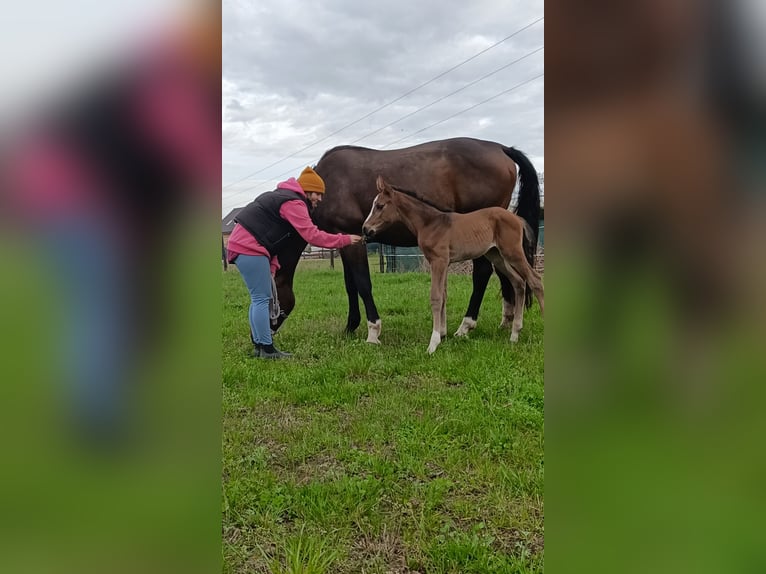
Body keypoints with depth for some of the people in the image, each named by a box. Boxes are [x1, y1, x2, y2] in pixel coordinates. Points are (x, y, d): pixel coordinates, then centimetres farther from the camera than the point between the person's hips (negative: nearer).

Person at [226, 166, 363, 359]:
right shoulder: (293, 203, -11)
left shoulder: (283, 198, 22)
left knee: (260, 298, 13)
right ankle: (267, 349, -3)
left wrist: (272, 265, 10)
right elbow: (312, 235, -19)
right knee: (262, 299, -8)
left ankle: (259, 345, 17)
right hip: (250, 248, -11)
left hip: (243, 243, 11)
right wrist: (345, 240, -12)